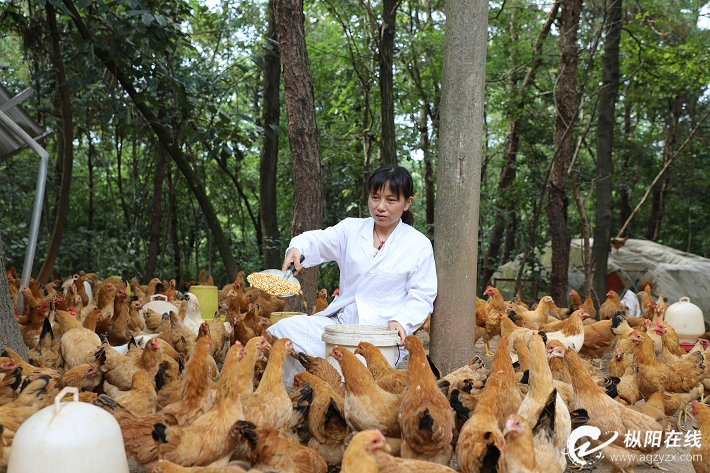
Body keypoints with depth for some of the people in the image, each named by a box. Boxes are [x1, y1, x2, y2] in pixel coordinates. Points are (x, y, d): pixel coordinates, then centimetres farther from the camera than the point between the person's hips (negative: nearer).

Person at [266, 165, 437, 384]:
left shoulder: (419, 245, 3)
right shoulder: (351, 229, 11)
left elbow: (422, 296, 2)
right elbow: (320, 241, -4)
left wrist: (401, 321, -16)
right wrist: (297, 248, -27)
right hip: (339, 322, 4)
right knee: (284, 329, -17)